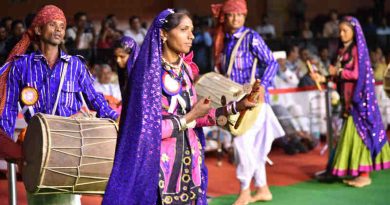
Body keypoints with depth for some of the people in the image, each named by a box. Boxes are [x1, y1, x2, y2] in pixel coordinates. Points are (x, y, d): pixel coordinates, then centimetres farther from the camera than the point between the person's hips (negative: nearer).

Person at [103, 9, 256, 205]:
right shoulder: (147, 72, -15)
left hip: (189, 161, 7)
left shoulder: (186, 69, 7)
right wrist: (190, 117, -14)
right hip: (159, 164, -7)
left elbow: (195, 118, 7)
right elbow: (147, 128, -18)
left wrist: (235, 107, -1)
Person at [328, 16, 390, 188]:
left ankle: (365, 175, -4)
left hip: (359, 97, -8)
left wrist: (337, 71, -14)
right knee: (353, 133, 8)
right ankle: (356, 172, 11)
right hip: (348, 97, 8)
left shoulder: (357, 49, -10)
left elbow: (357, 74, -17)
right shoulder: (343, 51, 13)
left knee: (360, 132, -7)